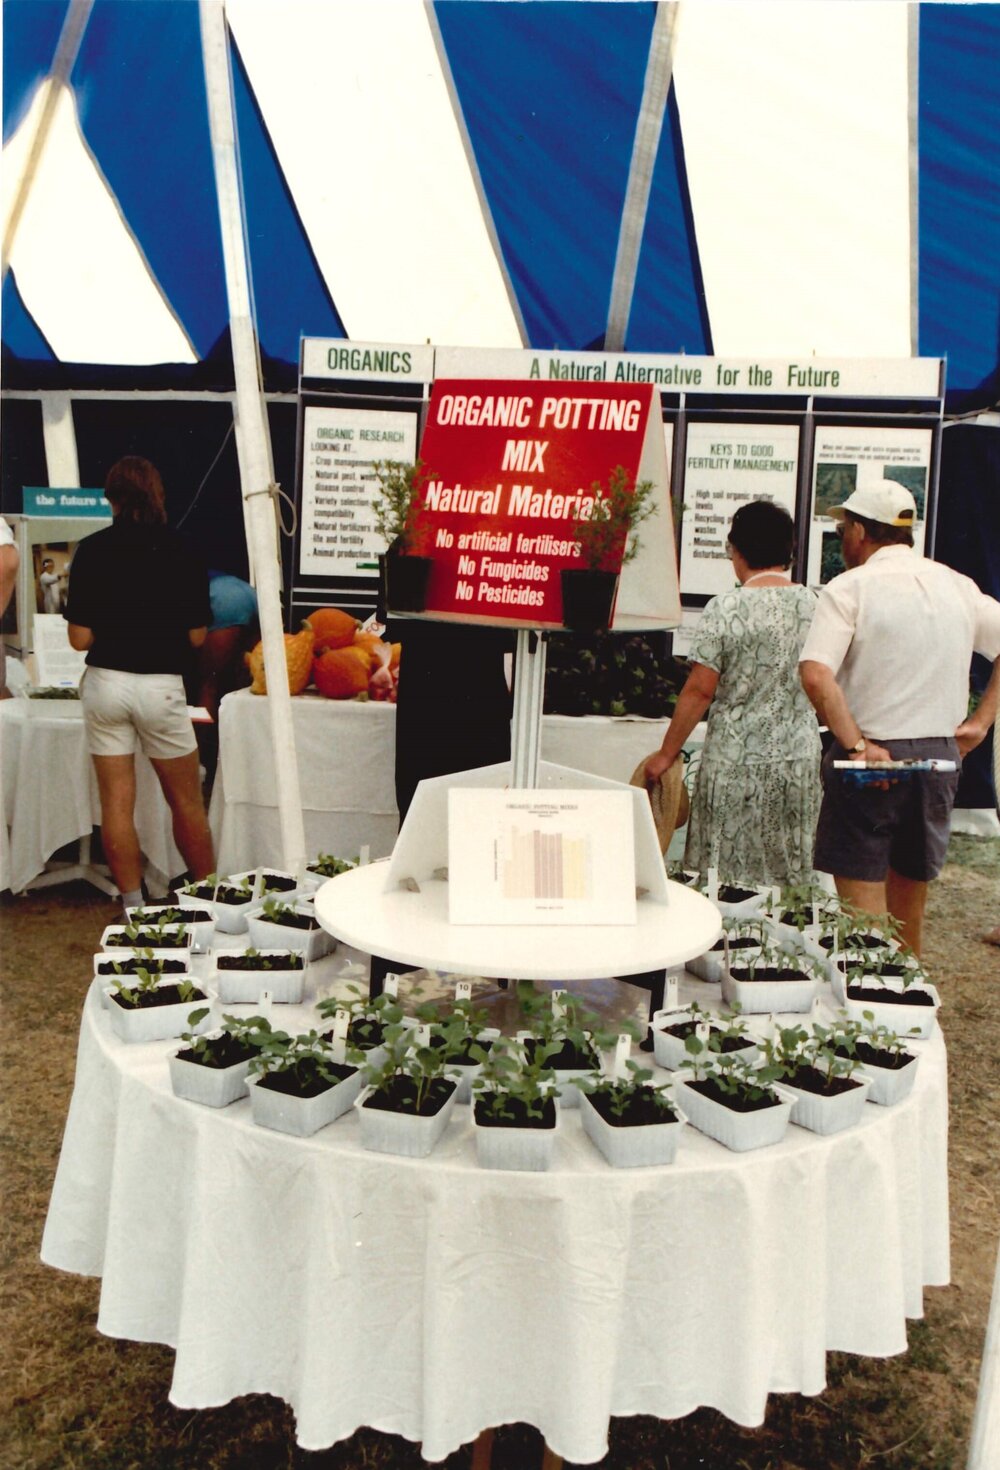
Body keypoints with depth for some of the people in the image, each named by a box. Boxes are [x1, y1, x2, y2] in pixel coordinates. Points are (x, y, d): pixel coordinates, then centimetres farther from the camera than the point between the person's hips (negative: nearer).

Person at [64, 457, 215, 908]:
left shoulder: (92, 550, -5)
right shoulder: (180, 552, -6)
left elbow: (80, 638, -7)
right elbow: (196, 637, -2)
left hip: (105, 681, 1)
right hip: (161, 685, -1)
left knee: (117, 803, 9)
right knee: (186, 802, 12)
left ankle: (134, 906, 16)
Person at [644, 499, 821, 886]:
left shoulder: (726, 608, -10)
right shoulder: (816, 605, 2)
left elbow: (700, 690, -11)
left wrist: (666, 753, -3)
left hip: (737, 762, -4)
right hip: (801, 759, 5)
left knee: (727, 877, 5)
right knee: (792, 877, 12)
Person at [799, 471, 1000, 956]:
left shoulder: (850, 587, -10)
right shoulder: (957, 585, 7)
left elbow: (816, 676, -24)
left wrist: (857, 745, -19)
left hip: (870, 757, -6)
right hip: (941, 754, 6)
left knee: (862, 905, 1)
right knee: (910, 896, 19)